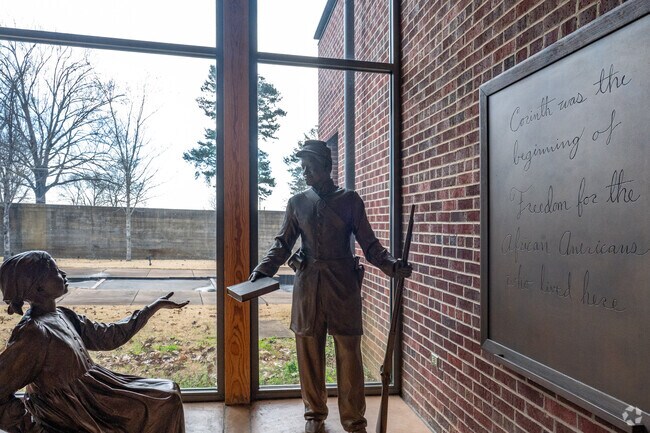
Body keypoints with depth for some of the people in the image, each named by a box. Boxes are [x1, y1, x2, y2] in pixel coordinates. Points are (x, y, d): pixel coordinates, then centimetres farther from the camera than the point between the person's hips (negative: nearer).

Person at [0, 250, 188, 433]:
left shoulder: (63, 316, 0)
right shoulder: (32, 334, -25)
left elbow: (108, 336, 5)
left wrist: (155, 306, 6)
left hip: (92, 396, 8)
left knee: (167, 397, 10)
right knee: (167, 397, -2)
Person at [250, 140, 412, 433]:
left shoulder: (350, 200, 3)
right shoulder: (297, 203, 8)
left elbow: (369, 243, 2)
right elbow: (282, 244, 6)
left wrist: (392, 265, -14)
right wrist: (263, 270, -10)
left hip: (343, 283, -1)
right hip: (308, 284, 2)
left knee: (349, 352, 2)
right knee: (309, 352, 8)